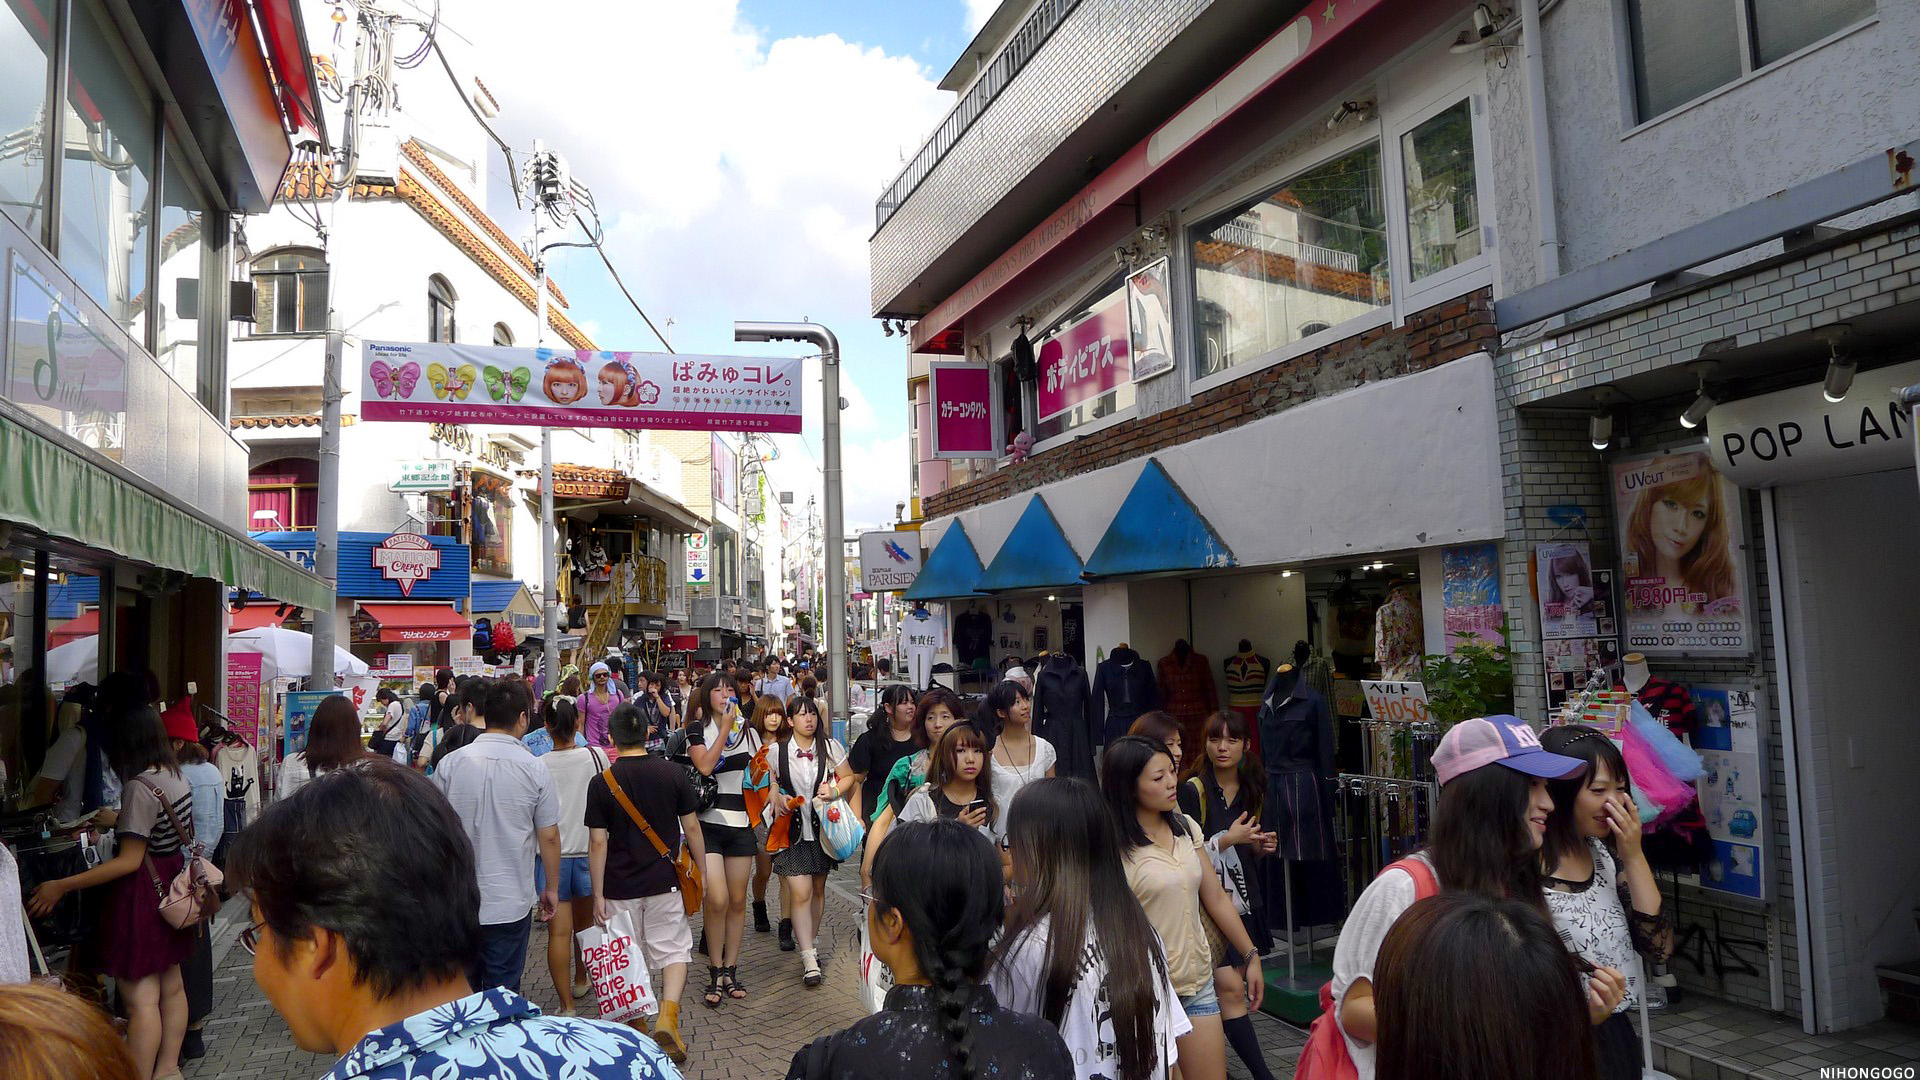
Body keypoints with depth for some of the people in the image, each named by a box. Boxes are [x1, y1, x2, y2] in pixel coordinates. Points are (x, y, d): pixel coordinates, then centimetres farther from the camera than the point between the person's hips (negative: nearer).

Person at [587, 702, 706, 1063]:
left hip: (620, 887, 0)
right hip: (665, 882, 0)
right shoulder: (673, 773, -5)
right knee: (674, 951, 9)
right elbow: (691, 827, -1)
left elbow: (598, 843, -8)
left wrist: (597, 894, -2)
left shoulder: (601, 783, -8)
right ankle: (667, 1016, -10)